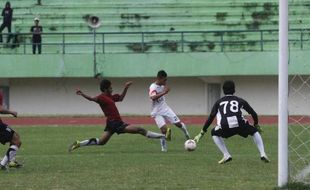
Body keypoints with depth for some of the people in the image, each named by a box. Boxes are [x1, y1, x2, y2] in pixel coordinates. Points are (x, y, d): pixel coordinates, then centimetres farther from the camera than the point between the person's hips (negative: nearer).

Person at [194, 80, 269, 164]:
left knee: (214, 133, 32)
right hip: (240, 124, 1)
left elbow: (211, 118, 23)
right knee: (254, 131, 29)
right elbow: (253, 114, 29)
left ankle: (226, 155, 16)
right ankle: (262, 154, 13)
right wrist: (256, 125, 48)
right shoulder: (240, 100, 28)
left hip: (224, 127, -1)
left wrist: (202, 133, 28)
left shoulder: (219, 102, 28)